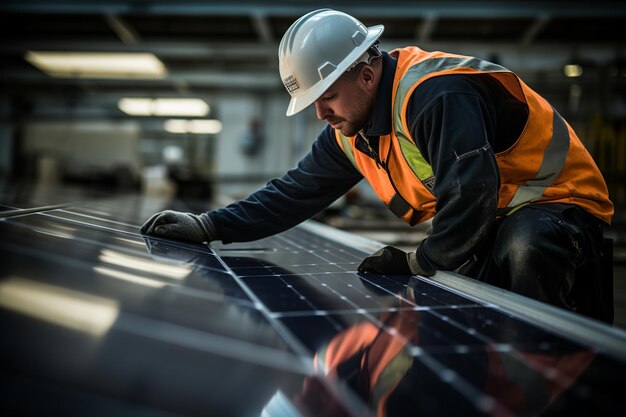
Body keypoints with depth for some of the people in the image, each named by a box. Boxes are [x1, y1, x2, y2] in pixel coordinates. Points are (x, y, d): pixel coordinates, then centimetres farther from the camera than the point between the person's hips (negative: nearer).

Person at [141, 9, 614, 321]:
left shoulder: (436, 96, -29)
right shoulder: (353, 130, 2)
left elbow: (470, 195, -33)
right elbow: (298, 190, 5)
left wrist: (419, 264, -18)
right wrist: (209, 226, -3)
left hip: (554, 200, -7)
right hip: (489, 221, 8)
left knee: (525, 250, -38)